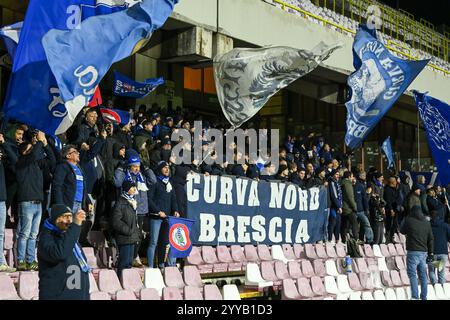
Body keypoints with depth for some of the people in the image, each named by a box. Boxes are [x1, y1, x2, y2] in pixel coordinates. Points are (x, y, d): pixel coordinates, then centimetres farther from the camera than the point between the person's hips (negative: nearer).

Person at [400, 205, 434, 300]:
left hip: (413, 252, -5)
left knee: (412, 274, -5)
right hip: (423, 252, 5)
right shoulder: (426, 222, 10)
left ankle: (415, 296, -13)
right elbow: (431, 239, 12)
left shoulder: (408, 220, -4)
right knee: (423, 275, 11)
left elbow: (402, 231, 12)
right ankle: (424, 296, 14)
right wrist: (431, 252, 18)